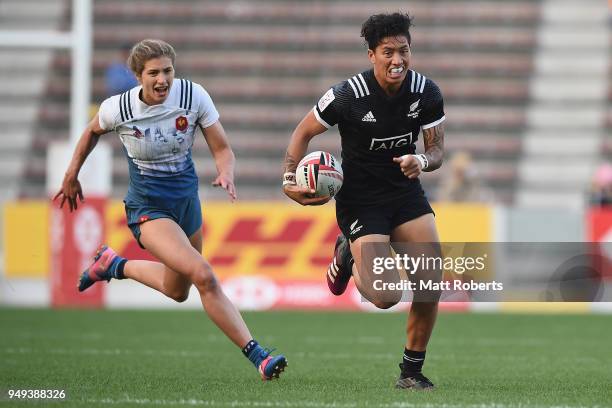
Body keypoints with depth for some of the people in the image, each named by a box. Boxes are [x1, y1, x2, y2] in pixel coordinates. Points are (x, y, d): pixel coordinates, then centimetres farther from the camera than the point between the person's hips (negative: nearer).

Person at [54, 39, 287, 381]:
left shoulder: (194, 96, -13)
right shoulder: (117, 109, -16)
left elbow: (222, 149, -8)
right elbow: (93, 131, 7)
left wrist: (227, 175, -29)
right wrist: (72, 176, 16)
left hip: (187, 199, 5)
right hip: (148, 208, -5)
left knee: (177, 291, 22)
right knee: (204, 276, -26)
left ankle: (115, 266, 45)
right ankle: (257, 355, -23)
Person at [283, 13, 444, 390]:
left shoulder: (426, 93, -8)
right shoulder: (348, 96, -18)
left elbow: (437, 150, 1)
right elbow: (304, 132, -3)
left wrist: (422, 161, -22)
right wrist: (290, 180, -15)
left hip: (406, 191, 4)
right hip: (360, 200, -4)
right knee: (386, 297, -16)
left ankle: (412, 371, 12)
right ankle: (349, 258, 20)